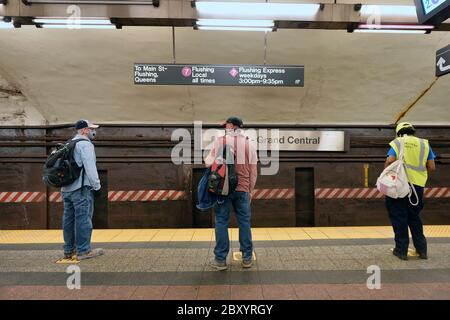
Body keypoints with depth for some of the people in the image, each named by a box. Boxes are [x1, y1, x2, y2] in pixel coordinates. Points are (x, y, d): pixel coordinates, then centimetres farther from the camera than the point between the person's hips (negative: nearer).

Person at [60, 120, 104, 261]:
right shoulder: (85, 144, -9)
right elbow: (90, 168, -17)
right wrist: (97, 186, -12)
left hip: (66, 188, 9)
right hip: (81, 188, -9)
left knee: (69, 219, 12)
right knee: (83, 218, -4)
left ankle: (69, 250, 20)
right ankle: (83, 250, 0)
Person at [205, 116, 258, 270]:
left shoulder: (220, 141, -2)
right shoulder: (249, 144, 7)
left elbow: (209, 162, -3)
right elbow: (253, 171, 7)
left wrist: (207, 160, 20)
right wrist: (250, 190, 15)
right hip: (242, 189, 2)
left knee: (221, 222, 5)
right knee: (244, 222, 9)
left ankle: (220, 259, 9)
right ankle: (247, 258, 17)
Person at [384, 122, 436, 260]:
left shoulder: (396, 143, 1)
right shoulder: (424, 144, 9)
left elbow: (389, 161, -16)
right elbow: (432, 167, 5)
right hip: (418, 185, 3)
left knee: (399, 217, 6)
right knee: (414, 217, 19)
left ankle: (402, 250, 12)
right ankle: (421, 249, 24)